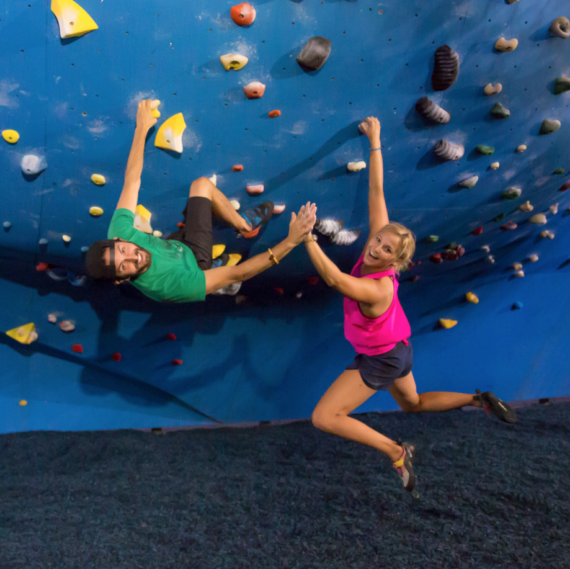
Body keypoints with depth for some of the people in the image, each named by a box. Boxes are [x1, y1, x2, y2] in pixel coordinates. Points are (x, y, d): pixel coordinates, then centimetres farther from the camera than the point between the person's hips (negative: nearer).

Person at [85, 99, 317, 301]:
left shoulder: (119, 233, -33)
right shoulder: (168, 285, -48)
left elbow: (132, 180, -20)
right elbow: (237, 274, -45)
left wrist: (141, 128, -14)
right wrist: (290, 242, -48)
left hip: (176, 244, 5)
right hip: (195, 263, -5)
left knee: (202, 183, 6)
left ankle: (244, 224, 30)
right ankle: (245, 224, 31)